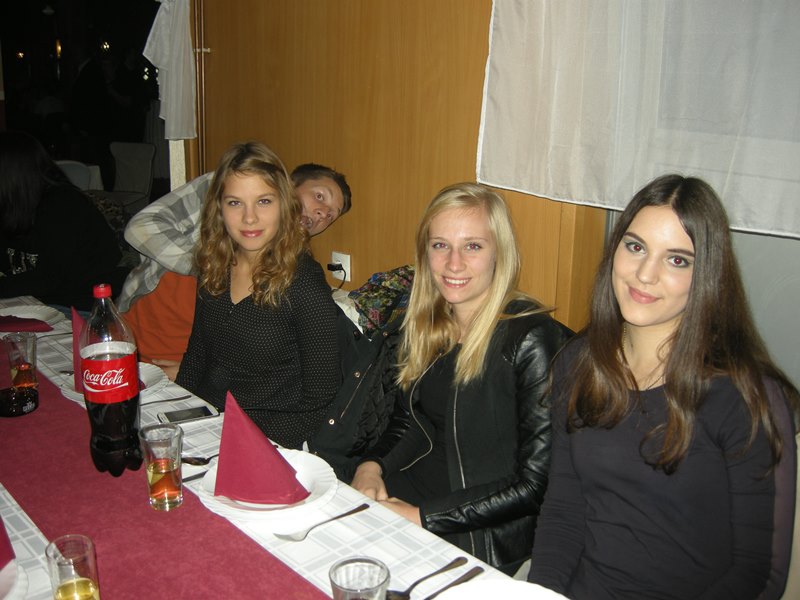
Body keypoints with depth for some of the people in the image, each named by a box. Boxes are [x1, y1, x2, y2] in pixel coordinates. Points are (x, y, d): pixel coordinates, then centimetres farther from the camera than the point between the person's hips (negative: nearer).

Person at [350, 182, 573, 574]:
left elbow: (536, 483, -18)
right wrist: (371, 467, -5)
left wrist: (421, 516, -18)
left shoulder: (532, 339, -19)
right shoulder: (427, 325, 3)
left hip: (484, 537, -6)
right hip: (418, 488, 6)